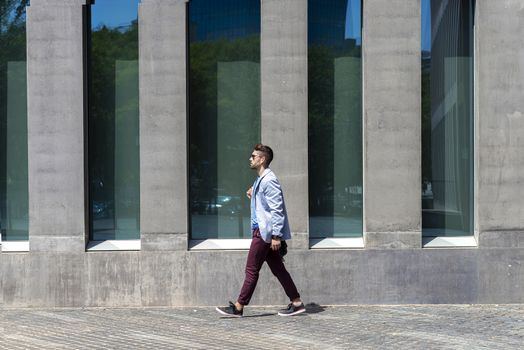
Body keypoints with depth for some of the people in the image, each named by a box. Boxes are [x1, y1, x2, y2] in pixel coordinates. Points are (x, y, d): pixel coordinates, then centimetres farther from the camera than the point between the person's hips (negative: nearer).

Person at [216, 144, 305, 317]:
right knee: (278, 269, 10)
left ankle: (238, 307, 4)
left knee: (251, 269, -3)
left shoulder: (269, 181, -15)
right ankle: (296, 303, 14)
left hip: (265, 231, -10)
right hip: (261, 230, 10)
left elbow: (277, 209, -20)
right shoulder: (260, 180, 17)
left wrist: (276, 236, -22)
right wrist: (253, 196, 11)